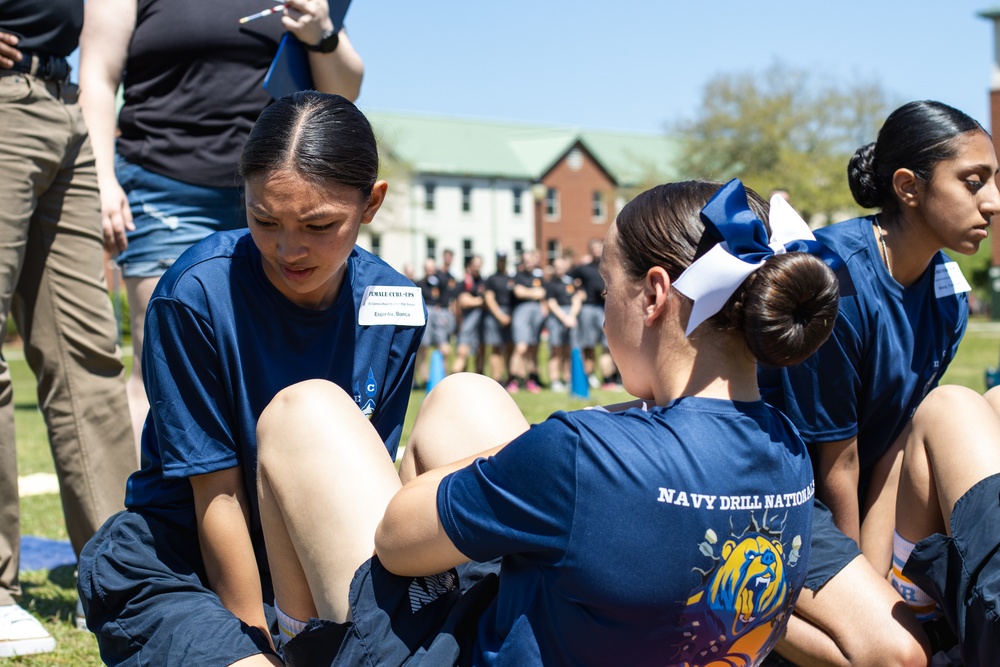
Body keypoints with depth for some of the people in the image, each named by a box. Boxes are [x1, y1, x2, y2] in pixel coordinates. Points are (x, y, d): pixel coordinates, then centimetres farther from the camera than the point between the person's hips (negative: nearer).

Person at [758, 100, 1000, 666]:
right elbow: (838, 461, -18)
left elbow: (895, 445, -2)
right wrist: (861, 587, -6)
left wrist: (875, 578, -7)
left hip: (850, 495, 9)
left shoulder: (949, 294, -1)